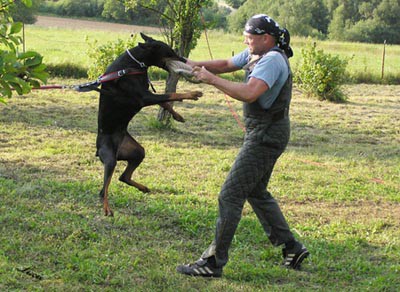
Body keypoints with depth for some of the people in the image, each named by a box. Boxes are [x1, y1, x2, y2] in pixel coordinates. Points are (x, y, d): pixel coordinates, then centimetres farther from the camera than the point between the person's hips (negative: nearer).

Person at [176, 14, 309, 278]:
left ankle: (214, 262, -4)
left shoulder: (272, 60, -21)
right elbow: (227, 64, 17)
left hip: (266, 137, -11)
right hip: (262, 134, 11)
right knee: (257, 193, 21)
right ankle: (292, 248, 26)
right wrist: (197, 65, 0)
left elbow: (249, 93, -34)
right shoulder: (255, 54, 10)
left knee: (231, 195, -9)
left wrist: (211, 79, -27)